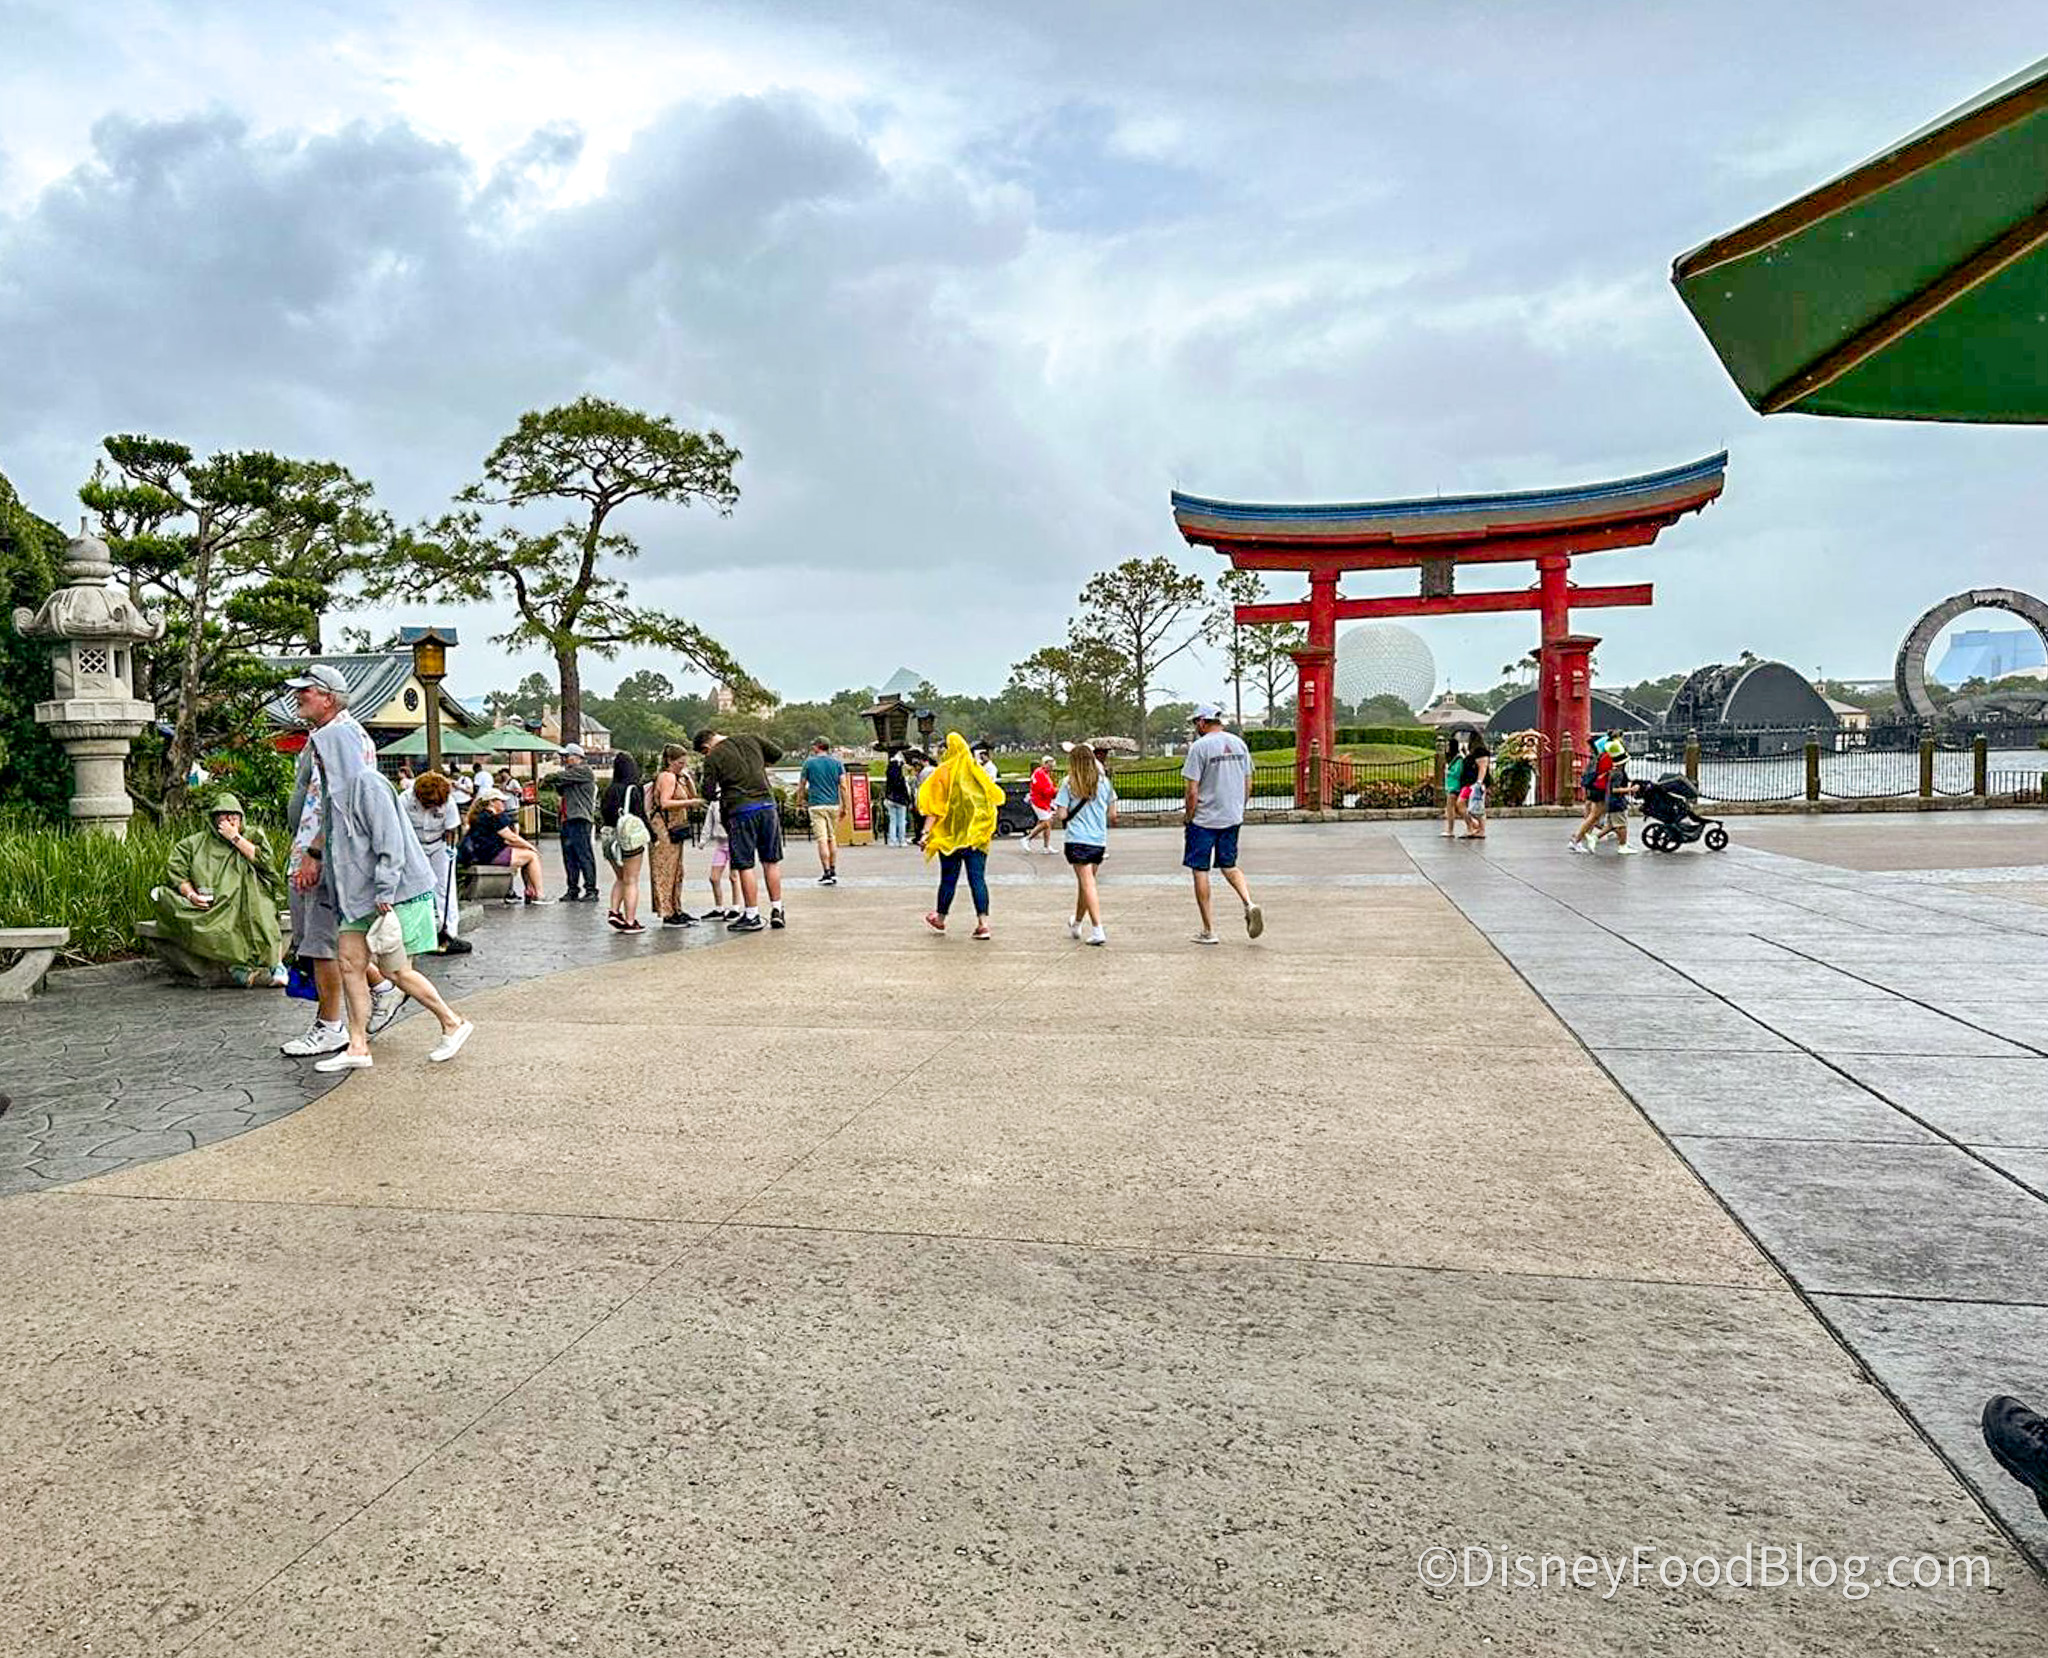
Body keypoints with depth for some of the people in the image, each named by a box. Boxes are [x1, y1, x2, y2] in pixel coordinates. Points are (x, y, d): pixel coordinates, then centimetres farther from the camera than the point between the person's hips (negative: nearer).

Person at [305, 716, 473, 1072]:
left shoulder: (366, 783, -14)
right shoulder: (338, 788, 17)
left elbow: (389, 839, -20)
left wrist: (385, 892, -24)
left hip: (391, 893, -9)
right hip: (360, 895, 10)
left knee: (396, 970, -4)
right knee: (350, 964, 4)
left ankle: (453, 1023, 11)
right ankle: (358, 1047, 8)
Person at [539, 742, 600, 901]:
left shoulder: (584, 771, -4)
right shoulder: (571, 772, 25)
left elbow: (562, 776, -12)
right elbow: (561, 792, 26)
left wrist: (547, 779, 5)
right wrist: (554, 783, 9)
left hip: (580, 819, -10)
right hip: (567, 820, 10)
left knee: (584, 855, -10)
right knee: (569, 857, 9)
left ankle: (591, 890, -10)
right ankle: (573, 890, 13)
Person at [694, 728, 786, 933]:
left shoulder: (713, 758, -3)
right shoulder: (751, 740, 10)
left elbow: (708, 791, -2)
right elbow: (777, 753, 20)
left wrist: (719, 795, 19)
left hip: (741, 810, -4)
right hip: (768, 805, 4)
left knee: (745, 865, 3)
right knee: (771, 861, 12)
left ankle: (752, 916, 6)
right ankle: (777, 911, 15)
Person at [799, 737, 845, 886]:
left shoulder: (809, 763, 0)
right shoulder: (837, 763, 6)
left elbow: (802, 785, 6)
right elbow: (843, 785, 1)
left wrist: (803, 801, 20)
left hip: (816, 805, -3)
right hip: (834, 805, 3)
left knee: (822, 840, -5)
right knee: (832, 838, 14)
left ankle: (827, 873, -9)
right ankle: (833, 872, 17)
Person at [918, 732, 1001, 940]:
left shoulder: (943, 773, -5)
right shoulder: (978, 772, 6)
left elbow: (935, 807, -11)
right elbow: (994, 797, 13)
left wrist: (926, 832, -11)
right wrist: (989, 829, 25)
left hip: (951, 834, -3)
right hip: (977, 834, 3)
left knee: (949, 878, 9)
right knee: (977, 878, 1)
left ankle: (939, 919, 24)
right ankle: (983, 922, -9)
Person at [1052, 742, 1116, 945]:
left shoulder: (1069, 783, -5)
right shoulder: (1104, 782, 5)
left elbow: (1062, 815, -10)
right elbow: (1112, 814, 8)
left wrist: (1056, 813, 12)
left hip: (1077, 839, -4)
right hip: (1100, 841, 4)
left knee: (1087, 883, -5)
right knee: (1085, 882, 17)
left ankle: (1098, 930, -14)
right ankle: (1076, 925, 33)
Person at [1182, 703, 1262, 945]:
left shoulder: (1199, 746, -12)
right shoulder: (1239, 743, 6)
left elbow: (1192, 792, -14)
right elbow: (1248, 784, 11)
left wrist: (1188, 821, -4)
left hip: (1204, 819, -6)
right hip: (1233, 818, 6)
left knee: (1200, 871, 4)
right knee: (1229, 865, 21)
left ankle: (1209, 931, 5)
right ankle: (1250, 904, -4)